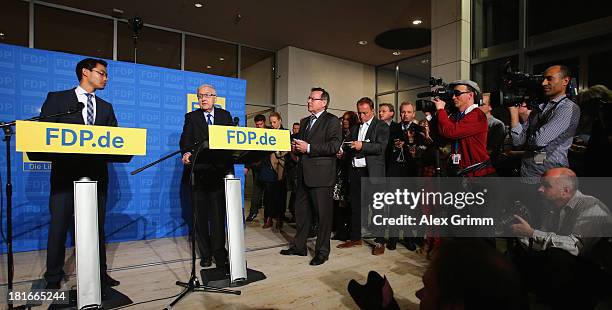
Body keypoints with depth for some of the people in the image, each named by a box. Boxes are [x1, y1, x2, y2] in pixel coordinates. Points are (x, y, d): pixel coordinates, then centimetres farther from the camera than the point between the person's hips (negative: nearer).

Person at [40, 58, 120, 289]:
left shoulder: (106, 107, 17)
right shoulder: (57, 98, 6)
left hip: (97, 172, 3)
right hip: (66, 170, -3)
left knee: (97, 224, 7)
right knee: (59, 223, 2)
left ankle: (99, 273, 17)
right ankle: (53, 276, 17)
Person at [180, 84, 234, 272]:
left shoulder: (225, 115, 12)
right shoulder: (191, 117, 10)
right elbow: (185, 140, -1)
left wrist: (230, 167, -7)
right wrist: (186, 154, -24)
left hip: (220, 171, 0)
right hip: (199, 171, 1)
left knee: (218, 214, -3)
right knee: (201, 215, 8)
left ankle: (219, 256, 3)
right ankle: (205, 253, 21)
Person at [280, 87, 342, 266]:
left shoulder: (332, 121, -5)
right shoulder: (304, 122, 19)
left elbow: (334, 146, -17)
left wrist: (308, 148, -19)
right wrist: (295, 146, 5)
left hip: (321, 174, -8)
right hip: (304, 174, 8)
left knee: (323, 214, 2)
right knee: (301, 211, 15)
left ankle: (322, 251, 16)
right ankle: (299, 246, 30)